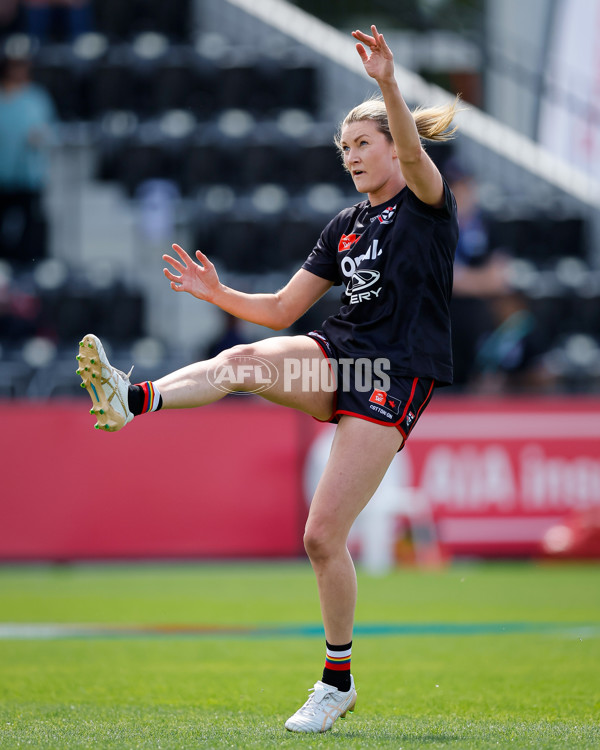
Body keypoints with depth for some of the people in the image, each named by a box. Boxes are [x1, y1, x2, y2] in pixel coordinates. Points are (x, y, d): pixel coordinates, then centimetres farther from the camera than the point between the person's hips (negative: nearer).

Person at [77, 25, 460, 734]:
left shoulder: (428, 201, 0)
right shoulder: (345, 225, 18)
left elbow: (412, 153, -24)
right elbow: (281, 310, 18)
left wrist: (388, 84, -40)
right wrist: (218, 294, 1)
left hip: (396, 375, -6)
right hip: (337, 355, 6)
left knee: (323, 535, -10)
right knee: (244, 360, -28)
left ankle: (337, 681, 6)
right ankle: (129, 399, -48)